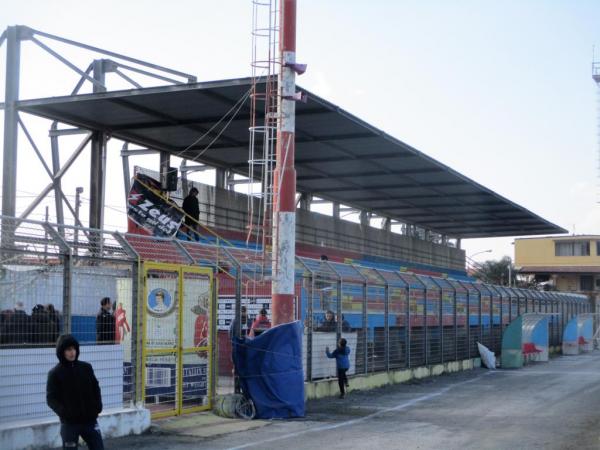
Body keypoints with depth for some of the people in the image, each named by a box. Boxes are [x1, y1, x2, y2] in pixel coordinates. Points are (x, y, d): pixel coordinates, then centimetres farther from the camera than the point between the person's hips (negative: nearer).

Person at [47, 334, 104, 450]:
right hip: (69, 423, -3)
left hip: (90, 420, 3)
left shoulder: (86, 367, 4)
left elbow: (95, 388, 12)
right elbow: (51, 398, -7)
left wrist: (98, 405, -4)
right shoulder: (55, 373, -6)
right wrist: (63, 411, -23)